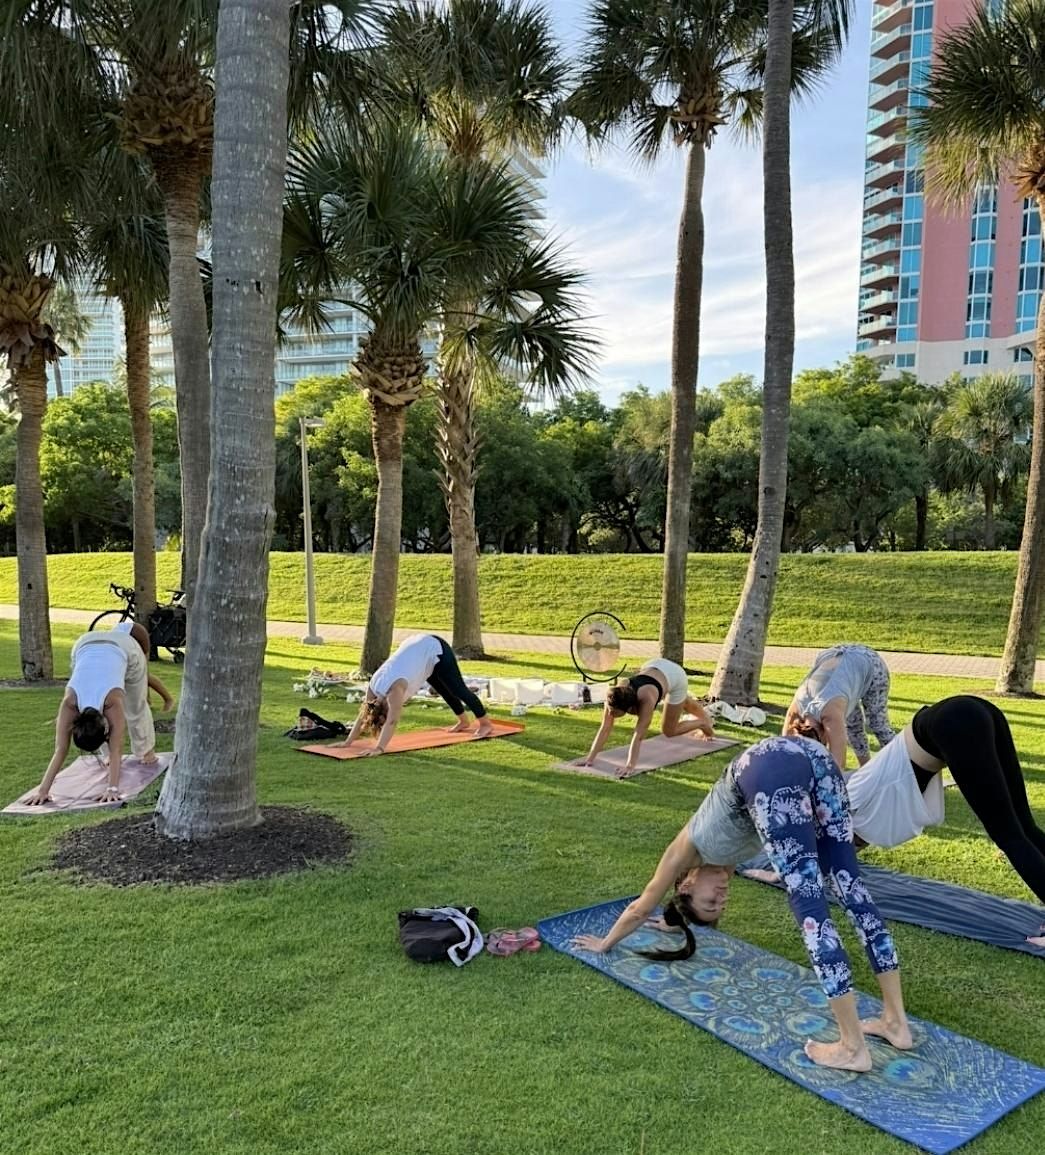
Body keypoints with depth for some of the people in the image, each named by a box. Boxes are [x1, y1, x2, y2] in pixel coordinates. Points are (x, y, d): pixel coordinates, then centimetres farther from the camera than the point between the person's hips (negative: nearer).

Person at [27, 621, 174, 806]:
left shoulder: (113, 700, -40)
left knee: (136, 706, 14)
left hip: (124, 646, -2)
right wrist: (43, 789, -36)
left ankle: (146, 749, 37)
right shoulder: (69, 702, -34)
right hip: (85, 645, 2)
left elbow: (116, 750, -39)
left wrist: (112, 788, -46)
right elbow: (60, 750, -32)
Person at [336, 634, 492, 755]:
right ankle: (463, 721, 44)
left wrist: (379, 748, -43)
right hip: (418, 648, 7)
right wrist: (348, 742, -11)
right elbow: (363, 715, -7)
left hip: (435, 650, -7)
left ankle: (485, 723, 22)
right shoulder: (373, 688, -13)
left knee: (458, 690, 5)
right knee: (444, 691, 23)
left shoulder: (395, 689, -34)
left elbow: (392, 721, -39)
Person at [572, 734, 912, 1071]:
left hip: (771, 772, -6)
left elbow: (641, 908, 39)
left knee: (809, 905, -5)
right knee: (850, 885, 8)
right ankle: (896, 1021, 12)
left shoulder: (688, 849, 25)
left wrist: (605, 943, 54)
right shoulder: (720, 853, 38)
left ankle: (852, 1048, -1)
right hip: (812, 754, 6)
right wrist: (681, 916, 78)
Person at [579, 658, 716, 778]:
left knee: (669, 731, 4)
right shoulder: (615, 695, -33)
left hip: (675, 674, -5)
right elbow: (605, 728, -31)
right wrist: (590, 757, -35)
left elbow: (638, 735, -46)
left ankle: (703, 723, 30)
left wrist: (630, 765, -50)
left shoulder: (646, 700, -45)